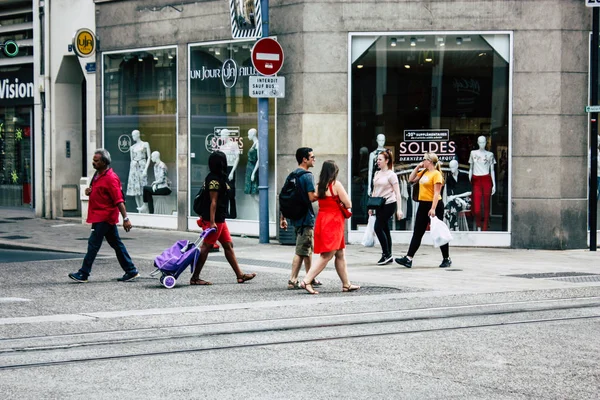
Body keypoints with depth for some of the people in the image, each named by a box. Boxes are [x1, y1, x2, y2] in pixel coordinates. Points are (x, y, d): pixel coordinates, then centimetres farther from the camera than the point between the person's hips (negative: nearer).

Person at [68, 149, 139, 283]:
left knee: (93, 244, -8)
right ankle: (131, 271, 16)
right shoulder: (98, 175, 13)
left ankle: (83, 274, -5)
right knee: (116, 244, 11)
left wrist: (125, 218, -25)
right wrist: (89, 192, 4)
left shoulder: (111, 178, -17)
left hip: (104, 217, -10)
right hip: (99, 216, 10)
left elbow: (119, 200, -21)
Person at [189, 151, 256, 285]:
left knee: (228, 246, 12)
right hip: (214, 219, -10)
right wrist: (212, 222, -24)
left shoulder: (219, 178, 15)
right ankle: (195, 278, -3)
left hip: (220, 220, 10)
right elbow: (213, 202, -21)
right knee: (206, 247, -6)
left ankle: (240, 275, 16)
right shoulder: (214, 179, -16)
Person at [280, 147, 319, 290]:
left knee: (308, 249, 18)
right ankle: (292, 280, -7)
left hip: (295, 217, 9)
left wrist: (283, 218, 15)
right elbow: (312, 197, -22)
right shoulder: (307, 176, -14)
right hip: (306, 218, -9)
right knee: (301, 251, -5)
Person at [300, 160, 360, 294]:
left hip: (322, 219, 8)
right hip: (333, 222, -8)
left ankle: (346, 284, 20)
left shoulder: (319, 186, 7)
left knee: (340, 254, 15)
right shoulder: (336, 184, -11)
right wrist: (342, 202, 11)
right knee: (327, 256, -8)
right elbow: (348, 204, -11)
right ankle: (306, 281, -15)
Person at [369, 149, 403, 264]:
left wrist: (399, 209, -15)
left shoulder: (391, 175, -7)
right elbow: (374, 191, 19)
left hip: (389, 204, -7)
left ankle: (386, 254, -5)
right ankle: (388, 256, 13)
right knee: (385, 230, 8)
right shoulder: (377, 174, 13)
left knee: (378, 228, -13)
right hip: (379, 205, 7)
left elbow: (397, 193, -9)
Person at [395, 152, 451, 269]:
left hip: (434, 205, -8)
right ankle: (409, 258, 3)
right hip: (423, 204, 8)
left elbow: (437, 192, -18)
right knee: (417, 233, 5)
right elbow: (411, 179, 22)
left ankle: (447, 259, 12)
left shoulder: (436, 174, -13)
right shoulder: (424, 172, 12)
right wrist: (418, 167, 10)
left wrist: (433, 208, -24)